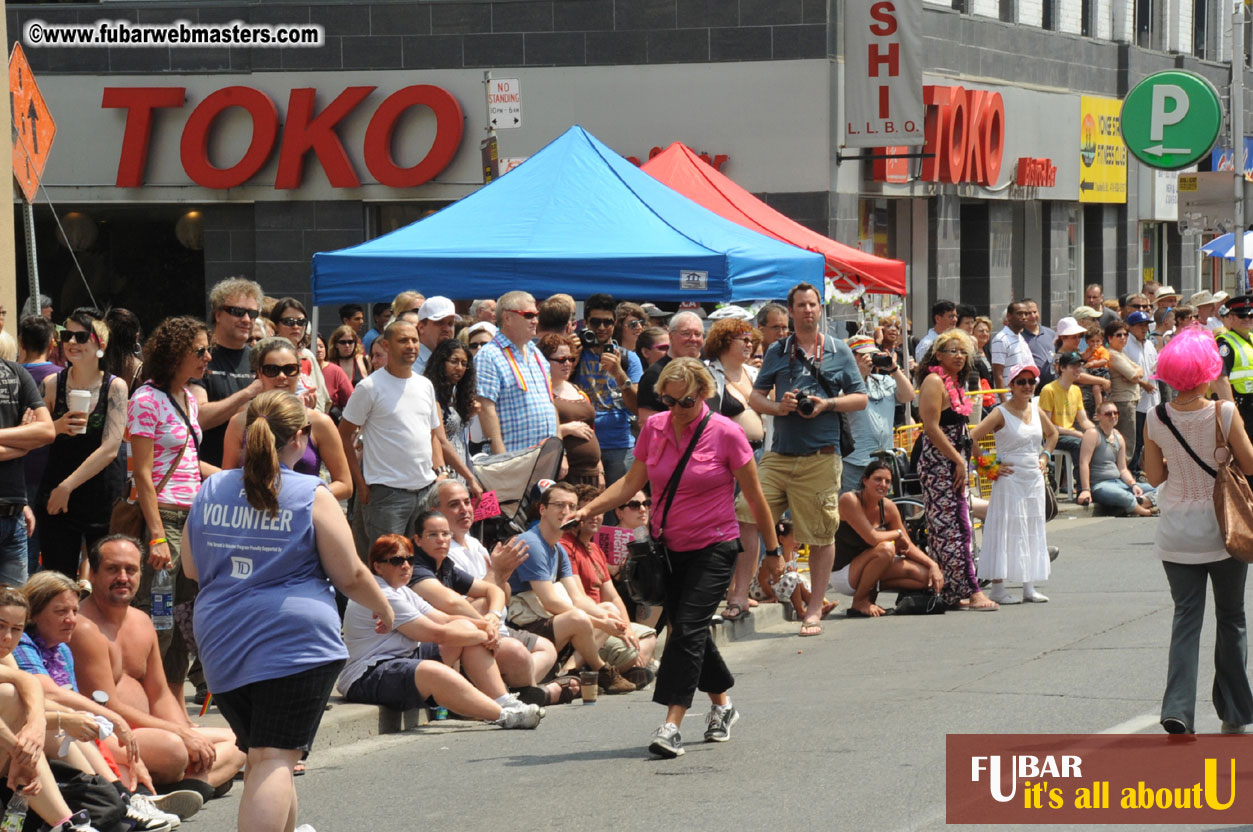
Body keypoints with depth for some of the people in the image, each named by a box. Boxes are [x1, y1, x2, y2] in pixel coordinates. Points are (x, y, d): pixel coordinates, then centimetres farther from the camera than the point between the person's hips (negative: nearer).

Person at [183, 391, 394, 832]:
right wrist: (382, 608, 17)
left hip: (221, 644, 6)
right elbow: (350, 576, -2)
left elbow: (192, 569, 16)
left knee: (262, 756, 19)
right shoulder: (312, 496, -7)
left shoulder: (209, 491, 7)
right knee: (275, 758, -10)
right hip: (294, 643, -5)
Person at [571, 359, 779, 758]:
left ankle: (672, 725, -21)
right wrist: (588, 509, -5)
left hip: (714, 548, -5)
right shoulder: (654, 428, 1)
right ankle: (722, 706, 32)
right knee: (686, 631, 11)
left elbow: (754, 496, -4)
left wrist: (773, 548, 1)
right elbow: (632, 482, 9)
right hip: (669, 546, 5)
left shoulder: (725, 433, -11)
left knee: (687, 628, -16)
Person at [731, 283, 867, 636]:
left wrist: (827, 404, -9)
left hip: (820, 457, -2)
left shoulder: (838, 351, 7)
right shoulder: (777, 352, 12)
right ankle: (740, 597, -4)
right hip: (778, 454, 2)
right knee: (747, 514, -11)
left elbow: (860, 398, 8)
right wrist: (778, 407, -7)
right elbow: (755, 396, 14)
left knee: (822, 534, 1)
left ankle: (814, 610, 11)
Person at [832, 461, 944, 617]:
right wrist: (898, 533, -10)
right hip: (843, 573, -7)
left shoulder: (888, 507, 0)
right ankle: (859, 603, -16)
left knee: (926, 576, -6)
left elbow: (908, 546, 5)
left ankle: (870, 595, 10)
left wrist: (933, 565, -9)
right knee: (885, 548, -33)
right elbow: (872, 538, -29)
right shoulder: (849, 500, -20)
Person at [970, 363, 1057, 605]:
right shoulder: (1001, 413, -11)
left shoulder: (1036, 412, 9)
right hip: (1009, 480, -7)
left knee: (1032, 532, 9)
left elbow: (1052, 434, 29)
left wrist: (1045, 456, 13)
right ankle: (997, 587, -4)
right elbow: (971, 438, -18)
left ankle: (1029, 587, 15)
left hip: (1034, 480, 7)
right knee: (1005, 531, -6)